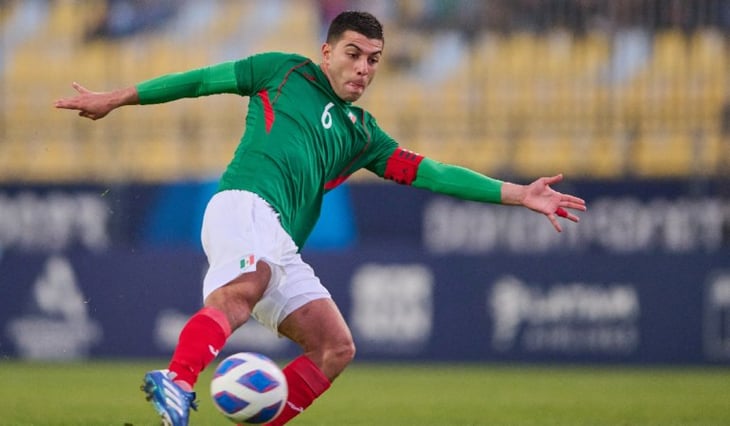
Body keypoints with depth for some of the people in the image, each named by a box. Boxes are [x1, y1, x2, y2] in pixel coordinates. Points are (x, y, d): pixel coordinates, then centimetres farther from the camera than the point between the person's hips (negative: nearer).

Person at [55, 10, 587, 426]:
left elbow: (429, 173, 25)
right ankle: (177, 381, -61)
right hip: (244, 205, -7)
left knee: (335, 349, -6)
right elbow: (201, 80, 21)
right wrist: (115, 99, 22)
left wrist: (518, 194, 19)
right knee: (244, 287, -38)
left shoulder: (361, 134, 30)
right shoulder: (286, 73, 17)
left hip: (279, 247, 7)